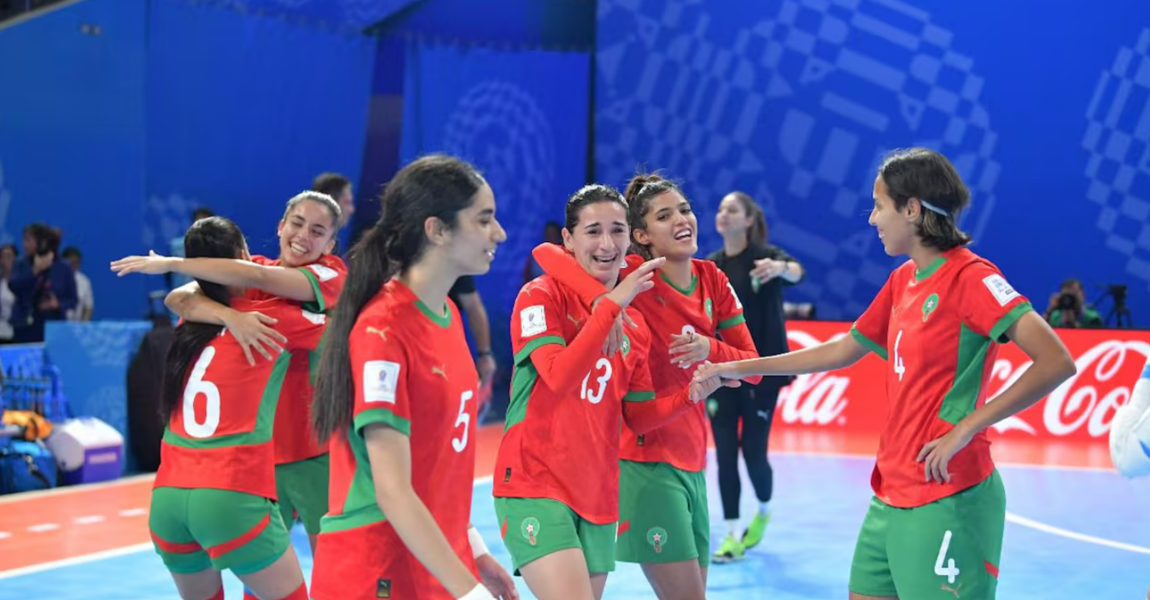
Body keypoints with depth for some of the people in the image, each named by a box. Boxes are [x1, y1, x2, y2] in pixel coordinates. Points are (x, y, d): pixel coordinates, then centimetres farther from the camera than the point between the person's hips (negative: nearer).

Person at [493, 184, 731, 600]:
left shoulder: (634, 324, 11)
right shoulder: (541, 296, -7)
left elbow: (639, 417, 13)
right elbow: (559, 378, -22)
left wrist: (691, 394, -4)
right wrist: (612, 303, -22)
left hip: (598, 495, 7)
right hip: (535, 486, -7)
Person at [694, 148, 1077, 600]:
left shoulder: (969, 276, -13)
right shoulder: (902, 280, 11)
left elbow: (1056, 363, -21)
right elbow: (843, 351, 23)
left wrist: (966, 428, -22)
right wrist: (742, 368, 23)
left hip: (946, 499, -8)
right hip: (891, 494, 8)